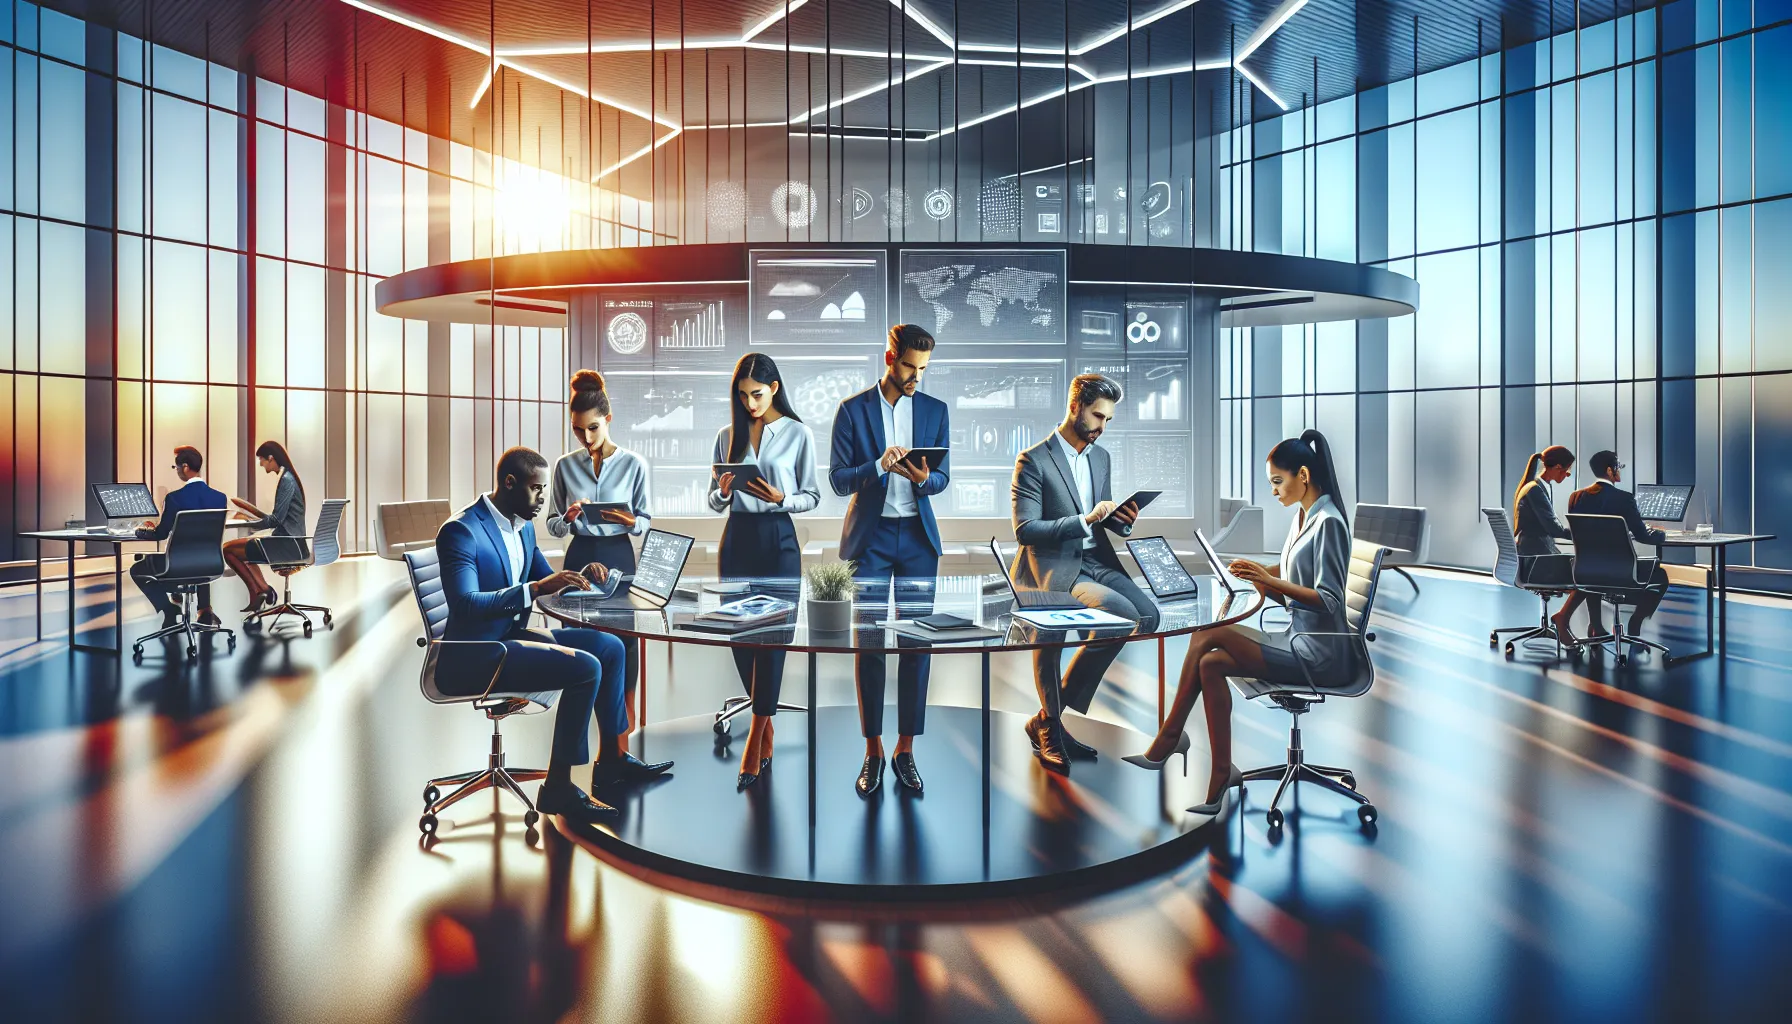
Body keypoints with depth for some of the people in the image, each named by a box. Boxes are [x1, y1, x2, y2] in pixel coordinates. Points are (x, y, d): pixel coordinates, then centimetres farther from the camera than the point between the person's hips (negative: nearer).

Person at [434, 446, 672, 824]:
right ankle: (558, 787, -12)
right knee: (585, 667, -24)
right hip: (473, 655, -10)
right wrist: (537, 588, -34)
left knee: (610, 646, 8)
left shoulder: (523, 527, 10)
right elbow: (464, 605, -29)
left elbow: (544, 578, 22)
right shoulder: (460, 531, -18)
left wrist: (578, 577, 0)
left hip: (511, 636, 10)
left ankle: (612, 758, 19)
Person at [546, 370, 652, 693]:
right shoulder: (565, 465, 3)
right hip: (580, 556, 2)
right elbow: (553, 525, 6)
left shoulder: (633, 463, -3)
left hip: (618, 555, -1)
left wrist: (630, 522, -21)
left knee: (622, 636, 0)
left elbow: (646, 521, 0)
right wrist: (568, 518, -15)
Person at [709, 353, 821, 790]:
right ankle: (766, 725, 25)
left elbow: (812, 497, 2)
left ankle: (754, 745, 2)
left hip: (778, 540, -4)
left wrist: (782, 498, -16)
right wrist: (723, 491, -9)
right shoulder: (727, 436, 9)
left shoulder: (798, 433, 0)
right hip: (737, 538, 4)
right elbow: (714, 503, 13)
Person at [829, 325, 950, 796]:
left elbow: (942, 478, 7)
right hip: (869, 537, -2)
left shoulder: (935, 410, 8)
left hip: (918, 536, 2)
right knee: (869, 643, 1)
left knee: (917, 642, 2)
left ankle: (906, 749, 13)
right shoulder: (853, 410, 1)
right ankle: (873, 751, 12)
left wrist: (922, 478, -16)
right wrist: (879, 465, -20)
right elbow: (838, 480, -3)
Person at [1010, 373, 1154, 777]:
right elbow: (1025, 530, -15)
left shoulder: (1101, 457, 15)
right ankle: (1050, 719, -10)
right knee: (1127, 616, -27)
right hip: (1054, 568, -7)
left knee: (1148, 614, -18)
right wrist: (1085, 520, -22)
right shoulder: (1033, 461, -8)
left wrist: (1121, 520, -1)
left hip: (1096, 561, 7)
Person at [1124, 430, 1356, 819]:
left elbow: (1329, 601, -18)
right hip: (1297, 640, 9)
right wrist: (1259, 578, 0)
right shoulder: (1302, 517, 15)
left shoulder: (1328, 521, -13)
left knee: (1207, 636, -19)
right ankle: (1221, 777, -9)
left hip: (1317, 653, -8)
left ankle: (1167, 741, -5)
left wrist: (1271, 581, -23)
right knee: (1211, 663, -12)